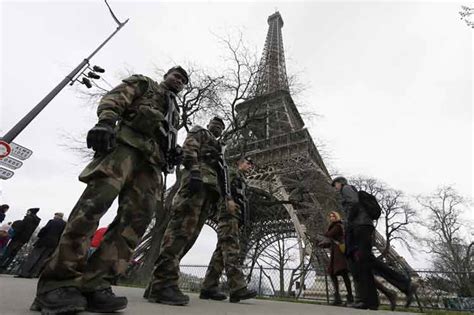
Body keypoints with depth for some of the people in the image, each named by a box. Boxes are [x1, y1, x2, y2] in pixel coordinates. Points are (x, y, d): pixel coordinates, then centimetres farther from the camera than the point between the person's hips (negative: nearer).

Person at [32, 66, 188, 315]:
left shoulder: (175, 112, 37)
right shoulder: (143, 83, 24)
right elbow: (114, 99, 7)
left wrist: (172, 152, 8)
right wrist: (105, 122, -13)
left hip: (152, 159, 5)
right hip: (126, 144, -4)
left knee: (138, 217, -13)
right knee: (96, 201, -21)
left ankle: (94, 284, -12)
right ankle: (58, 281, -13)